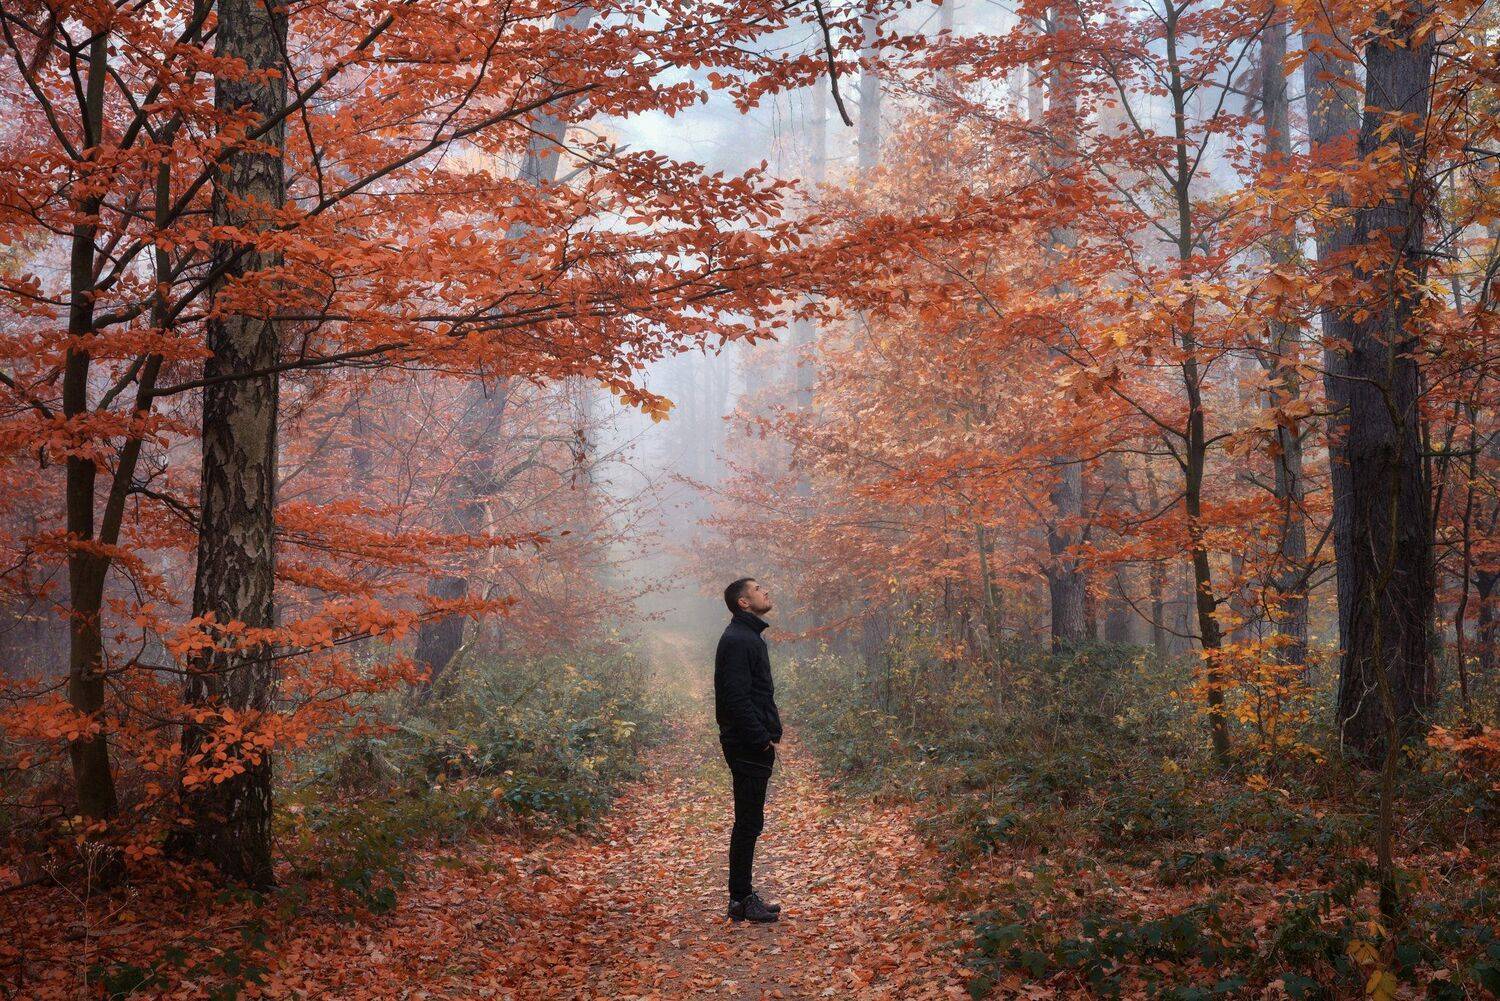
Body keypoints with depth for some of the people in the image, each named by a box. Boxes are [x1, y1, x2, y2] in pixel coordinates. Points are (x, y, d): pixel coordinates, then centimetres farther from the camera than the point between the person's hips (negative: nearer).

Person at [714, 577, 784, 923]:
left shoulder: (750, 636, 18)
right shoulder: (737, 639, -16)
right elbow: (737, 698, -23)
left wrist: (770, 732, 12)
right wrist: (762, 739, -19)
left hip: (754, 746, 10)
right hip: (748, 748, -10)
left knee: (749, 823, 14)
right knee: (748, 823, -4)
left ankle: (743, 895, 22)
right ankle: (741, 900, 3)